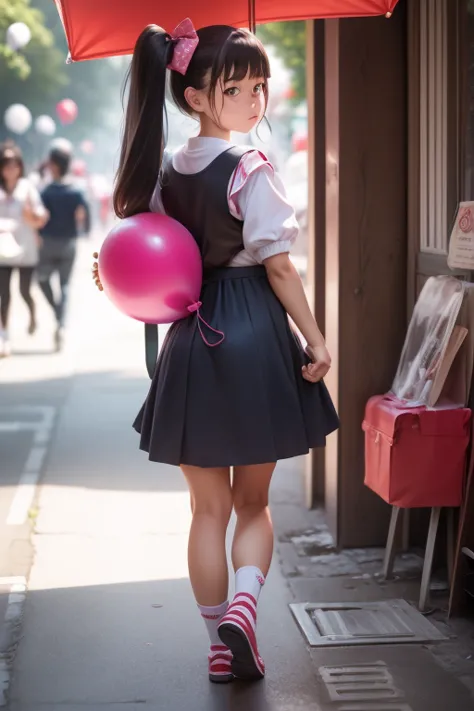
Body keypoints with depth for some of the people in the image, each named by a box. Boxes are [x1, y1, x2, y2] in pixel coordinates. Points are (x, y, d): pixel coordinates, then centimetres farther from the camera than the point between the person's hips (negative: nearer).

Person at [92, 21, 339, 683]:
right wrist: (315, 338, -8)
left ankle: (221, 642, 16)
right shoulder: (251, 169, -13)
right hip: (257, 335, -4)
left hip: (191, 339, 4)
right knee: (253, 500, 12)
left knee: (209, 506, 13)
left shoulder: (165, 173, 5)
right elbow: (277, 264, -13)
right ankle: (244, 600, -12)